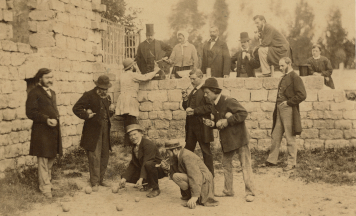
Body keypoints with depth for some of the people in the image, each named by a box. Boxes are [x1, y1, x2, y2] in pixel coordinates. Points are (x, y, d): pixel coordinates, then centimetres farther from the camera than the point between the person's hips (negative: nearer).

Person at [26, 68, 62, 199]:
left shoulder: (52, 93, 18)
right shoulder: (34, 93, -9)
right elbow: (30, 112, -15)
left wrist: (56, 119, 10)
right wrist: (46, 119, -23)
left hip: (53, 131, 8)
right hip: (42, 132, -8)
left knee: (51, 159, 16)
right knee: (43, 160, -3)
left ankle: (46, 182, 31)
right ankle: (45, 188, 3)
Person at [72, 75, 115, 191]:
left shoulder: (107, 97, 15)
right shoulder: (89, 95, -6)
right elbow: (76, 108, -8)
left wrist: (111, 110, 3)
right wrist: (86, 115, -19)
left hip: (105, 130, 7)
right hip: (93, 131, -7)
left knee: (104, 156, 11)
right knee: (94, 157, -5)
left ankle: (101, 179, 24)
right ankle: (94, 183, 3)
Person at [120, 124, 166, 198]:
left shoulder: (148, 144, -21)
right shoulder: (134, 147, 6)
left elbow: (146, 162, -31)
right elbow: (132, 165, 3)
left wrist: (141, 179, -40)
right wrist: (124, 178, -9)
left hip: (158, 168, -8)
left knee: (148, 164, -41)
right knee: (126, 176, -5)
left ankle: (156, 189, -20)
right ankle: (149, 184, 14)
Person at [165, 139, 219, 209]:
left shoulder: (186, 156, -21)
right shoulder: (180, 155, 9)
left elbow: (195, 176, -30)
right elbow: (172, 173, 10)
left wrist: (194, 196, -34)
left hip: (202, 181, -10)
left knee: (176, 177, -23)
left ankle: (191, 195, -5)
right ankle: (189, 195, 11)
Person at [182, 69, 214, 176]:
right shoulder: (193, 91, 18)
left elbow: (209, 107, -18)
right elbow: (187, 107, 22)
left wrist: (194, 111, -19)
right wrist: (185, 100, 2)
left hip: (202, 126, -8)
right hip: (191, 125, 8)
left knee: (206, 151, 2)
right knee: (188, 150, 11)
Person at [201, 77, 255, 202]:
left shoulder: (228, 101, -17)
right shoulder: (214, 105, 9)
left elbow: (243, 113, -20)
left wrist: (228, 121, -22)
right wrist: (212, 123, -3)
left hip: (238, 137, -8)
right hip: (226, 140, 8)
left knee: (245, 165, -4)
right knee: (226, 164, 13)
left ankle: (250, 192, 3)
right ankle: (228, 191, 25)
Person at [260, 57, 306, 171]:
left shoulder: (295, 78, -10)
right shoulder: (284, 77, 16)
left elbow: (302, 95, -16)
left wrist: (288, 102, -14)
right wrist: (278, 104, 12)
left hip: (288, 110, -8)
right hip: (279, 110, 8)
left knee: (290, 138, 1)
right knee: (275, 136, 11)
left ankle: (291, 163, 10)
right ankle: (272, 160, 19)